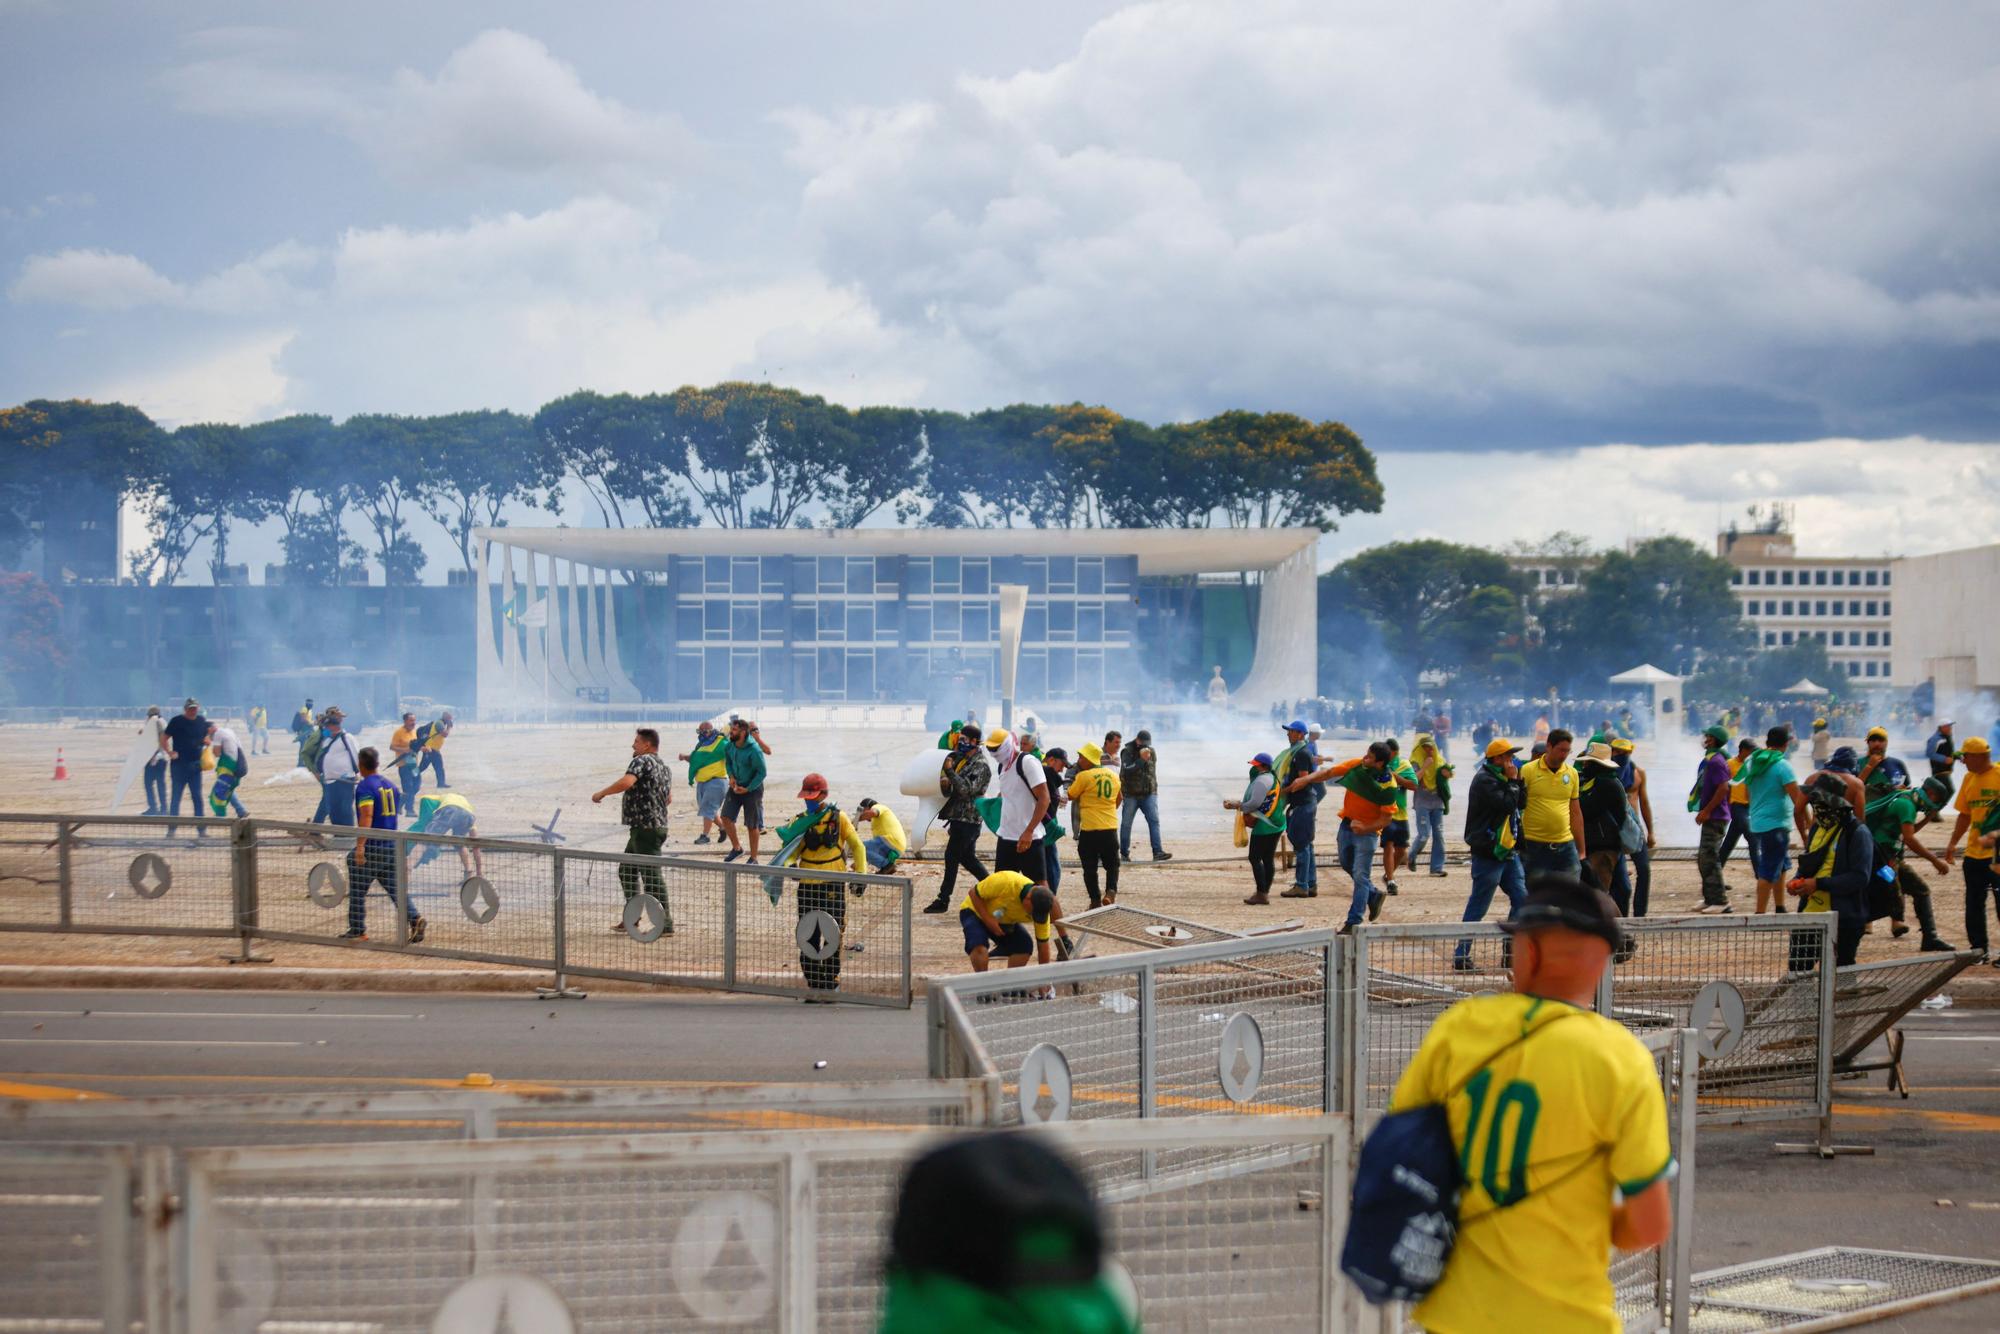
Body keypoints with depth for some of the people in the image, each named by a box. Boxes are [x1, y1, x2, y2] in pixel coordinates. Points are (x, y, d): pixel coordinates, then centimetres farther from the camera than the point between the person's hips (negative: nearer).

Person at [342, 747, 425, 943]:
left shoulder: (364, 787, -12)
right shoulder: (390, 785, 11)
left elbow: (366, 817, -25)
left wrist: (360, 846, -31)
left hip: (372, 846, -7)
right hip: (392, 845, 7)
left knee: (357, 890, 7)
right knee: (395, 887, 8)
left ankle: (357, 930, 13)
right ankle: (414, 918, -11)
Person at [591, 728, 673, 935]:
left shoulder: (642, 761, -13)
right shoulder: (664, 766, 17)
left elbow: (626, 782, -29)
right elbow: (669, 798, 25)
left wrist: (601, 793, -18)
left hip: (645, 828, -10)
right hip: (657, 826, 10)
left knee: (651, 876, -7)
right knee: (626, 871, 19)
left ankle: (665, 924, -7)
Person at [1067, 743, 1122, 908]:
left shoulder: (1084, 776, -11)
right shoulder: (1113, 775, 8)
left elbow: (1071, 796, -1)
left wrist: (1074, 781, 13)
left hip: (1089, 828, -4)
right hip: (1110, 827, 4)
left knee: (1090, 867, 7)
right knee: (1111, 864, 16)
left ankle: (1095, 900, 5)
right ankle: (1111, 890, -8)